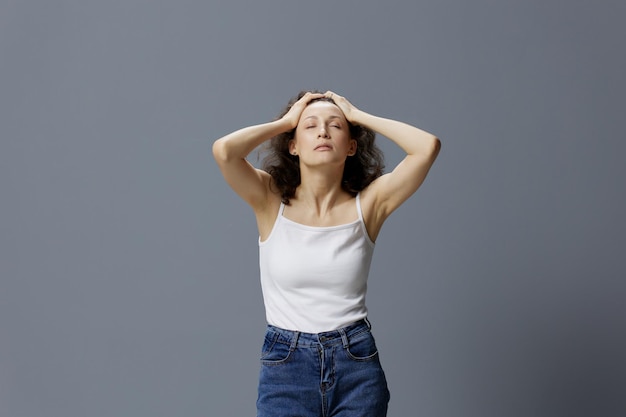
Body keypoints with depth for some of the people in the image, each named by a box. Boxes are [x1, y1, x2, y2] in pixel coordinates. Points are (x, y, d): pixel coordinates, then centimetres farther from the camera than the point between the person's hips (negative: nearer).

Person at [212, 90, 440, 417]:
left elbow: (428, 146, -14)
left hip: (358, 368, 1)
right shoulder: (271, 202, -4)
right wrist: (285, 121, -5)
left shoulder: (368, 204, -3)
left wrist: (358, 116, -3)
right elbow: (224, 150, -20)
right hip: (285, 368, 0)